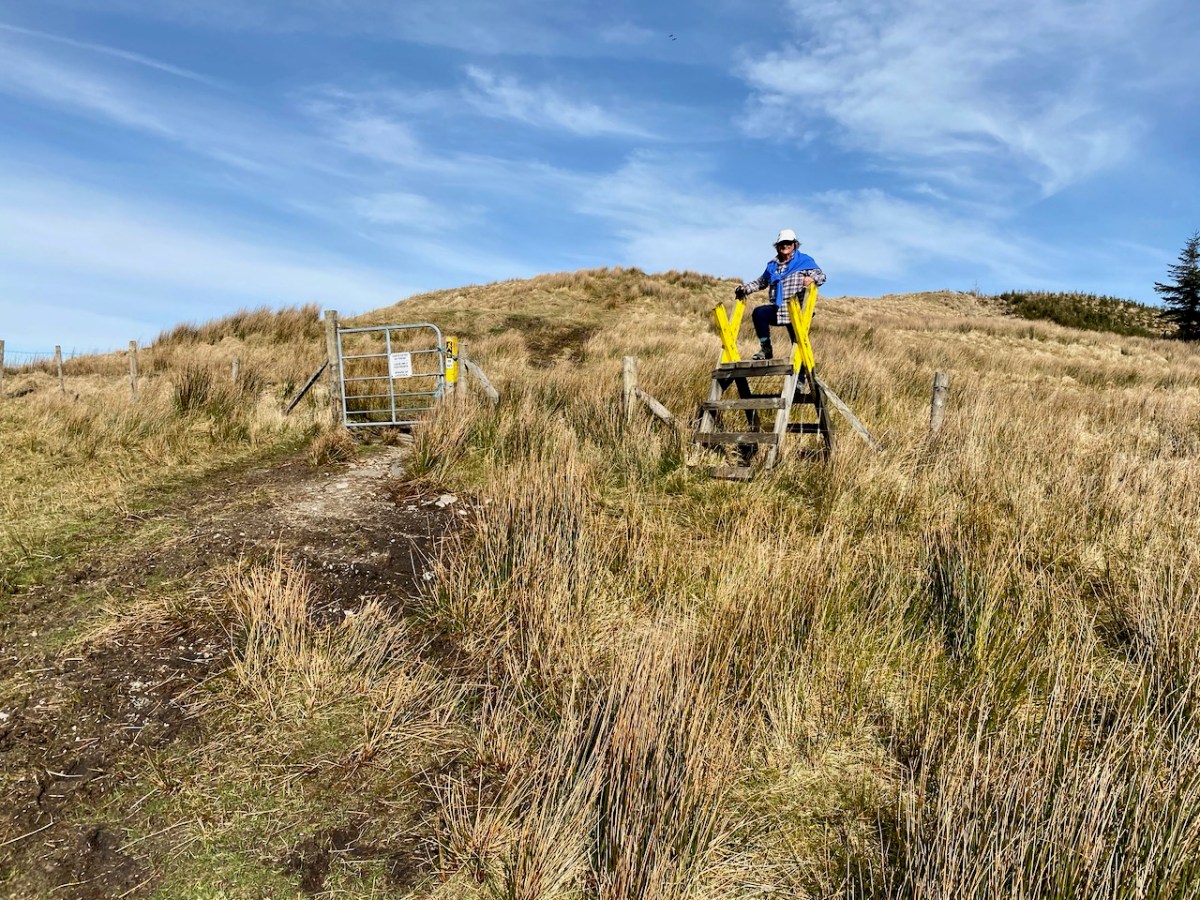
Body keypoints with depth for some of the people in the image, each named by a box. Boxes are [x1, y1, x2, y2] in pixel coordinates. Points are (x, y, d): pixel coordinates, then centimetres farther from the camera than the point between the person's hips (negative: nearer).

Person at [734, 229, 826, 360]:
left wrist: (812, 278, -28)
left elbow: (821, 275, -5)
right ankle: (766, 349, -18)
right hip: (777, 309, 3)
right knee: (758, 313, -25)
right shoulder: (772, 265, 18)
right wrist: (744, 288, 16)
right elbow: (761, 282, 30)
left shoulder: (804, 261, 4)